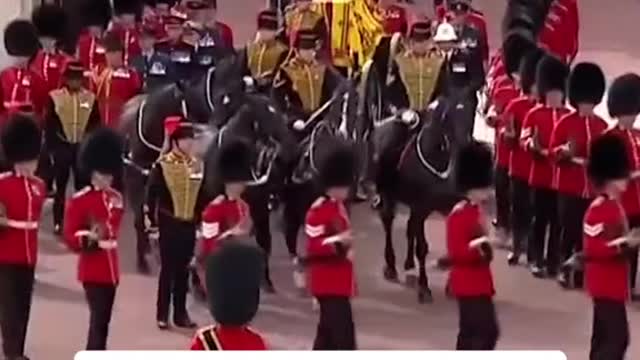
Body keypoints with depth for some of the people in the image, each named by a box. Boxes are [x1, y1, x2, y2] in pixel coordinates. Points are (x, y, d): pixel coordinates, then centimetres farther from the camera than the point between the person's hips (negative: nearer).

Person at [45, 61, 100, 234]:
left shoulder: (90, 98, 1)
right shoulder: (55, 97, -5)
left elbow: (95, 124, 6)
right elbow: (49, 125, -2)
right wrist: (52, 147, -6)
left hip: (83, 147, 2)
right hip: (62, 147, -2)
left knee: (82, 185, 7)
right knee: (60, 186, 5)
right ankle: (58, 222, 13)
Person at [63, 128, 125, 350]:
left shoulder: (116, 198, 8)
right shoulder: (79, 201, -12)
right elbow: (70, 238, -15)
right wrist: (88, 238, -30)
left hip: (111, 267, 7)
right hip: (93, 269, -7)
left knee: (103, 318, 13)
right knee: (99, 318, -13)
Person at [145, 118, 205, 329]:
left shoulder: (196, 165, 6)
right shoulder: (162, 166, -10)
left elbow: (201, 196, 13)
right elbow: (151, 196, -8)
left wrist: (201, 220, 12)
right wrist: (152, 222, -10)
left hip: (189, 224, 5)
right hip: (170, 224, -5)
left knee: (183, 270, 10)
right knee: (168, 269, 0)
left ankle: (181, 314, 16)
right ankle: (162, 315, 6)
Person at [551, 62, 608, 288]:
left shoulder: (602, 126, 7)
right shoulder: (565, 123, -4)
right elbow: (553, 152, -5)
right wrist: (564, 152, -24)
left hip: (593, 188, 3)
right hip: (570, 187, -3)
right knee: (570, 230, 1)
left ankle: (581, 271, 15)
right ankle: (566, 270, 11)